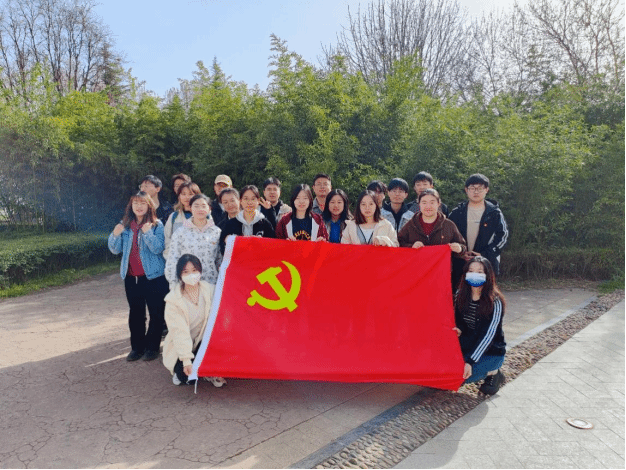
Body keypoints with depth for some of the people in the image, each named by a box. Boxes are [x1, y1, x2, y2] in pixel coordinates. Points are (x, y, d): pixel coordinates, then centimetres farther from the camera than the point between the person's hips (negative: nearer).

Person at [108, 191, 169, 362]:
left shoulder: (157, 225, -6)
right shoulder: (125, 225, 7)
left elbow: (158, 248, -15)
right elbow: (115, 250, 7)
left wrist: (147, 232, -26)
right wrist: (115, 235, -10)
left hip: (153, 276, -4)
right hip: (131, 276, 4)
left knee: (156, 313, 3)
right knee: (135, 313, 13)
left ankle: (152, 347, 17)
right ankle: (137, 347, 25)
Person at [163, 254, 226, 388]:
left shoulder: (210, 290, -8)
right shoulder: (173, 299, -13)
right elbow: (179, 331, -19)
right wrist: (186, 359, -26)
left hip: (204, 341, 2)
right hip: (181, 345, -2)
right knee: (186, 377, -24)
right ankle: (180, 371, 15)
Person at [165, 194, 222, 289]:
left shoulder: (217, 232, 7)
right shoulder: (181, 232, 5)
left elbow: (221, 261, 12)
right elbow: (172, 261, 5)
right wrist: (174, 285, 1)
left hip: (211, 284, 1)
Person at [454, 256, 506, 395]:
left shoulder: (495, 301, -18)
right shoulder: (460, 295, -2)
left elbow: (488, 334, -22)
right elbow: (457, 320, 9)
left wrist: (470, 362, -29)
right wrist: (459, 330, -17)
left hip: (491, 352, -6)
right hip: (467, 346, 6)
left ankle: (492, 373, 2)